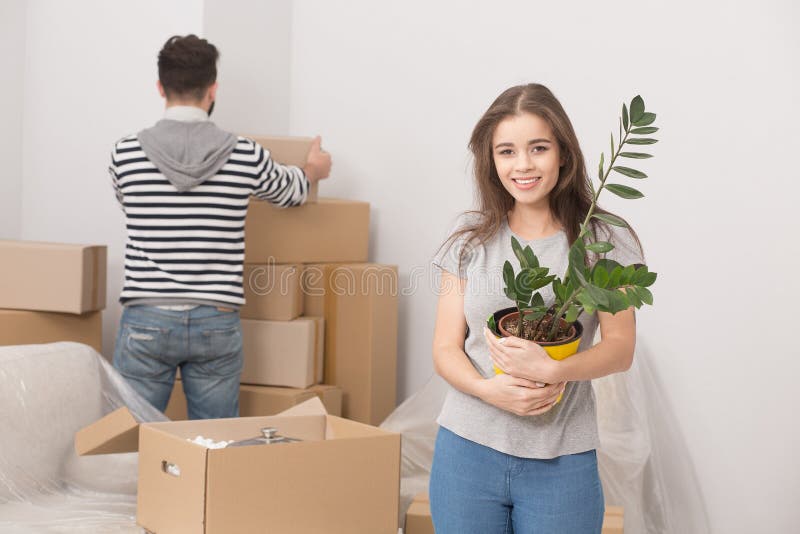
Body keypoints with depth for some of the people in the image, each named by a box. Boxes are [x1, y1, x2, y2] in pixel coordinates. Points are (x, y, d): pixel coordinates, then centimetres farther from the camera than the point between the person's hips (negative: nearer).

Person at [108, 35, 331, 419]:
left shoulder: (124, 155, -4)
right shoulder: (246, 157, -4)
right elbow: (292, 192, 18)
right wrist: (314, 169, 42)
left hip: (146, 320, 0)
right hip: (217, 323, 1)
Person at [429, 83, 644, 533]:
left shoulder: (603, 242, -1)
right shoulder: (470, 240, 4)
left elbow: (620, 348, -5)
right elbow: (446, 348, 3)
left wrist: (553, 370, -24)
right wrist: (487, 388, -19)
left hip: (562, 461, -1)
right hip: (468, 449, 2)